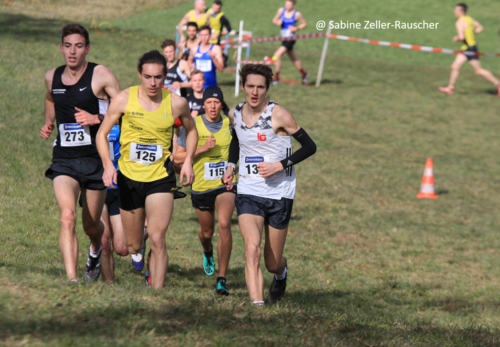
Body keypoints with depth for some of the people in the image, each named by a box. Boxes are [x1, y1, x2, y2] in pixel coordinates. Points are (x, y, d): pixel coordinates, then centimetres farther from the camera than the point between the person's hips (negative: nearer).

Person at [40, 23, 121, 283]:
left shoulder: (101, 76, -8)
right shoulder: (51, 77, 6)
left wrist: (97, 119, -20)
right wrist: (48, 123, 13)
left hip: (94, 158, -2)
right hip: (63, 160, 2)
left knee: (91, 226, 13)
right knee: (67, 217, -21)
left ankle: (96, 250, 50)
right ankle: (71, 280, -26)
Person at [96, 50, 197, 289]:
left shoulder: (176, 103, -6)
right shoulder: (125, 99, -9)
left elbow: (191, 130, 15)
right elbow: (102, 134, 0)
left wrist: (188, 161, 1)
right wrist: (108, 165, -15)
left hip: (161, 178, -1)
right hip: (129, 177, 1)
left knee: (157, 239, -16)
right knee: (132, 246, 9)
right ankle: (137, 250, 46)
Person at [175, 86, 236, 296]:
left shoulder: (230, 125, -3)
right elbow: (178, 157, -8)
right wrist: (202, 149, -19)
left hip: (226, 185, -1)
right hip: (201, 187, 1)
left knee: (224, 224, -23)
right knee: (207, 231, 16)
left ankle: (222, 279, -19)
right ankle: (208, 252, 57)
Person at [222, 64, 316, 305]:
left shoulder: (278, 115, -12)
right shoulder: (235, 114, 3)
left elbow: (309, 147, -7)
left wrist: (280, 165, -17)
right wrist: (231, 165, 11)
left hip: (279, 194, -2)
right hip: (247, 192, 2)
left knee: (272, 263, 8)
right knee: (252, 249, -22)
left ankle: (281, 275, 45)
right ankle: (257, 303, -26)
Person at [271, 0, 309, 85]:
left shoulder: (297, 14, -11)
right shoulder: (281, 10, 1)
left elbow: (304, 24, 1)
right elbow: (274, 20, 11)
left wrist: (296, 28, -15)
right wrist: (277, 22, -11)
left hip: (290, 39, -6)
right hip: (284, 37, 6)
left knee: (277, 55, -17)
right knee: (293, 58, 19)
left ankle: (276, 78, -9)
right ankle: (304, 73, 39)